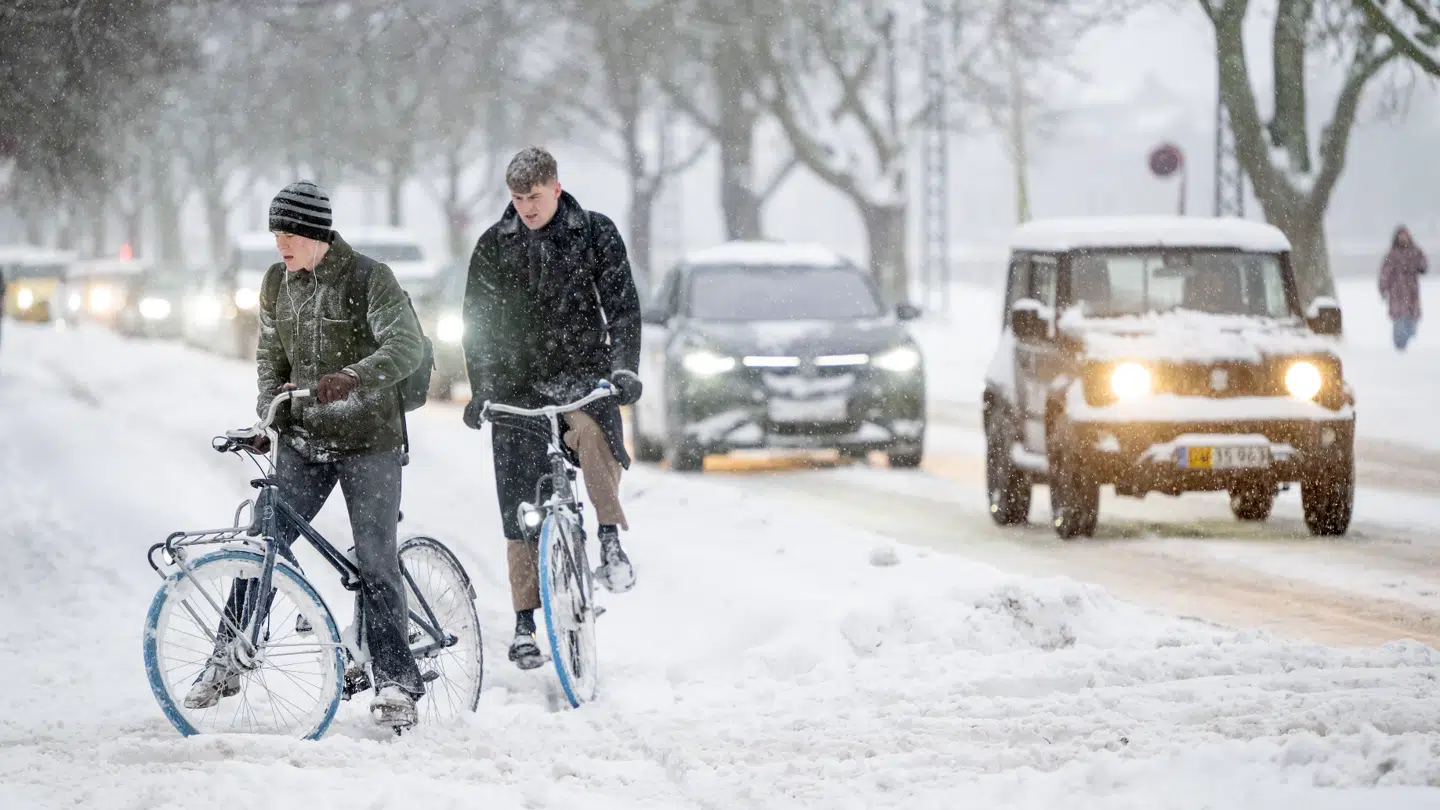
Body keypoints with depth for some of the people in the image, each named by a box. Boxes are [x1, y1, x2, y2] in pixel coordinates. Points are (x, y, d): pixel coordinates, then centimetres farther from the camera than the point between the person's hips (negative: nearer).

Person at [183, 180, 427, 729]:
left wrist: (350, 379, -38)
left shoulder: (369, 278, -11)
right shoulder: (277, 282, 7)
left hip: (368, 440, -5)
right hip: (303, 438, 5)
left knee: (376, 561, -6)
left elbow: (405, 348, -21)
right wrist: (269, 407, 0)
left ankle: (395, 683, 0)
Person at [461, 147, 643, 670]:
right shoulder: (494, 246, 5)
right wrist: (481, 391, -3)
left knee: (593, 431, -37)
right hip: (518, 384, 2)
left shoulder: (595, 233, 1)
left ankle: (610, 538, -21)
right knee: (520, 508, 0)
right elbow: (478, 323, 8)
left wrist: (624, 370, -15)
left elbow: (622, 304, -2)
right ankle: (525, 623, 9)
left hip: (581, 372, -2)